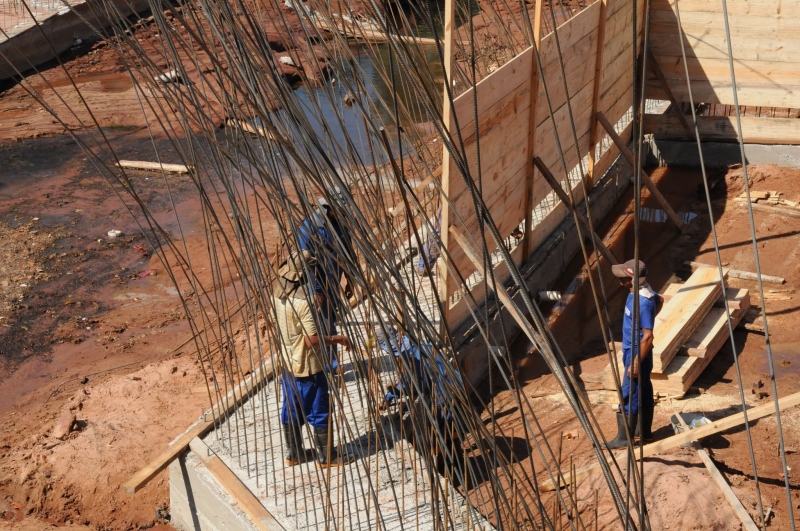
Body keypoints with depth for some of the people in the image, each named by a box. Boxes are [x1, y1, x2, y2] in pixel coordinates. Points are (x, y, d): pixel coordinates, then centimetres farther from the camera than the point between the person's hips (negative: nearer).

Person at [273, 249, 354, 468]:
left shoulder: (279, 295, -3)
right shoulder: (304, 302, -28)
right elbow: (313, 340, -28)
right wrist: (337, 339, -14)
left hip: (288, 362, 8)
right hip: (308, 366, -8)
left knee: (291, 409, 18)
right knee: (319, 412, 8)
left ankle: (293, 454, 31)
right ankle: (327, 456, 21)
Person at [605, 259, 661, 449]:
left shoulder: (643, 303, -28)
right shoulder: (638, 292, 1)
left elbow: (648, 336, -27)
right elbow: (659, 299, 24)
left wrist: (636, 363, -24)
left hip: (637, 353, -10)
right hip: (632, 350, 10)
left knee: (629, 396, 0)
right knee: (644, 393, 20)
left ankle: (624, 438, 10)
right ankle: (646, 433, 33)